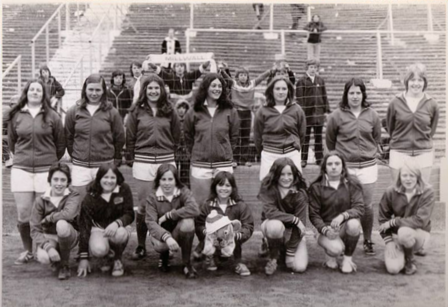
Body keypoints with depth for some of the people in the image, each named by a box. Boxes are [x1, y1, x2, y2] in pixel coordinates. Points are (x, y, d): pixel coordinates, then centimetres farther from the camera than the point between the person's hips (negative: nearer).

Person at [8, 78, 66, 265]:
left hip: (46, 170, -1)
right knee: (23, 214, 2)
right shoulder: (16, 116, 6)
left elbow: (61, 143, 8)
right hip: (21, 170, 2)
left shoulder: (52, 116, 1)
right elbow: (11, 141, 17)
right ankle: (27, 250, 19)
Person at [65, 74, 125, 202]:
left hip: (105, 166, -1)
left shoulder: (111, 112, -1)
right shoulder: (73, 112, 1)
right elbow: (68, 137, 10)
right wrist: (75, 156, 12)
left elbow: (120, 138, 5)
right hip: (80, 166, 1)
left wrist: (115, 160, 8)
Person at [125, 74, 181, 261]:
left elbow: (176, 137, 11)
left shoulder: (169, 112, 6)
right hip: (143, 163, -1)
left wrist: (168, 153, 7)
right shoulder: (137, 112, 3)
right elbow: (130, 138, 4)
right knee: (143, 206, 4)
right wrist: (130, 160, 2)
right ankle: (141, 246, 13)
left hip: (166, 162, 1)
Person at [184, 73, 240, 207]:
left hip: (224, 165, 0)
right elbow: (188, 137, 11)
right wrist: (196, 153, 10)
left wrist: (226, 152, 6)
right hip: (199, 165, 0)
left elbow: (233, 136, 9)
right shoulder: (194, 112, 0)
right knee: (200, 204, 7)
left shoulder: (230, 111, 1)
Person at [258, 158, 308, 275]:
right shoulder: (267, 187, -16)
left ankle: (285, 250, 17)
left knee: (300, 267, -18)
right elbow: (270, 212, -26)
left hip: (293, 232, 1)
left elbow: (300, 221, -17)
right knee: (276, 225, -39)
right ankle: (273, 256, -9)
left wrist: (290, 252, -20)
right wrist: (294, 219, -31)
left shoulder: (299, 193, -16)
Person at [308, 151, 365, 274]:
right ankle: (331, 254, 10)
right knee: (336, 248, -33)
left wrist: (343, 215, -30)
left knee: (354, 223, -34)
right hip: (327, 230, -2)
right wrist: (325, 229, -21)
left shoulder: (352, 184, 0)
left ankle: (347, 258, -7)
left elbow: (359, 208, -11)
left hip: (346, 227, 2)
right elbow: (313, 214, -3)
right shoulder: (316, 187, -1)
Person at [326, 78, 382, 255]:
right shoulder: (336, 116, -3)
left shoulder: (372, 115, 4)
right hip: (344, 166, -1)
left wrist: (374, 153, 9)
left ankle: (368, 241, 21)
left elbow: (377, 139, 15)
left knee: (367, 206, 6)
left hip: (367, 166, 2)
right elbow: (330, 141, 7)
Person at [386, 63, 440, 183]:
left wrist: (421, 141, 11)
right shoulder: (396, 103, -3)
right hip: (399, 153, -1)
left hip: (423, 154, 1)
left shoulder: (432, 104, 0)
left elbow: (432, 129, 12)